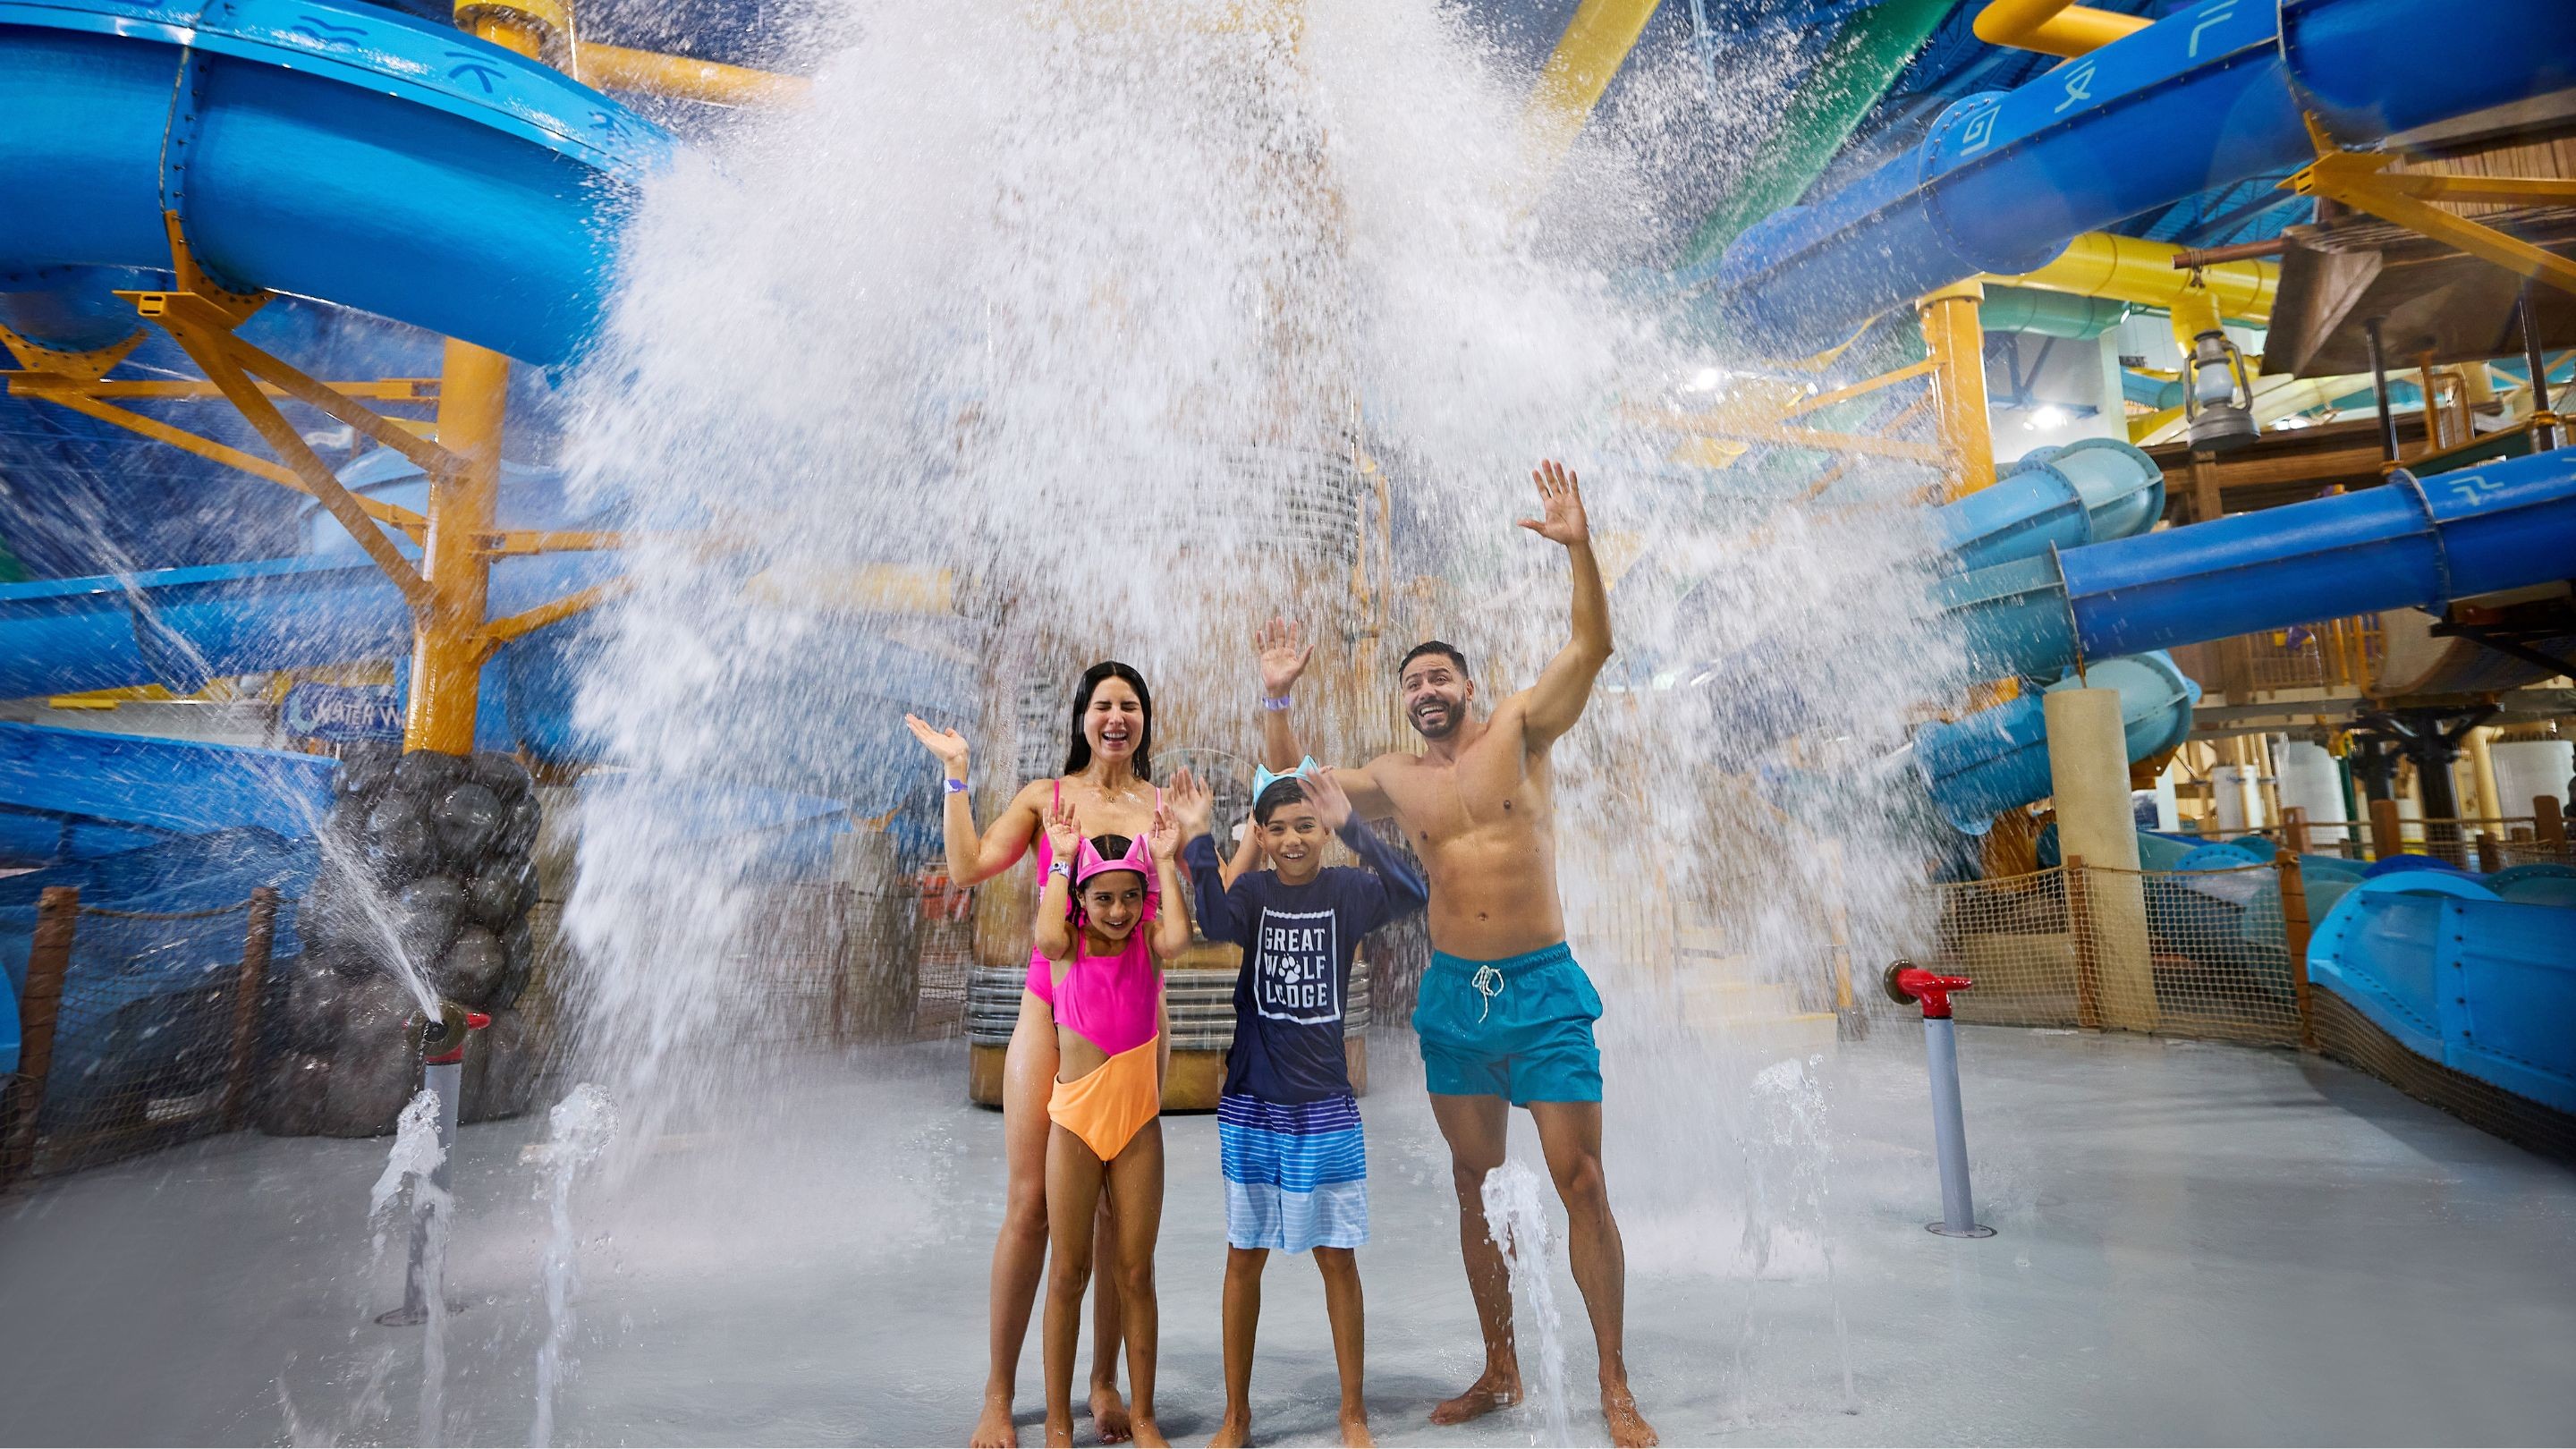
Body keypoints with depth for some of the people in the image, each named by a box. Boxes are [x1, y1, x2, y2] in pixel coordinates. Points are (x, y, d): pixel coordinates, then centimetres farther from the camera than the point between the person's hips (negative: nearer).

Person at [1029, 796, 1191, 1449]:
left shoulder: (1147, 940, -2)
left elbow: (1179, 936, -25)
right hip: (1075, 1122, -1)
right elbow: (1048, 936, -27)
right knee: (1068, 1273, 8)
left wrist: (1165, 861, -19)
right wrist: (1062, 859, -20)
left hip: (1138, 1123, 1)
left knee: (1136, 1272, 10)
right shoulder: (1069, 945, -4)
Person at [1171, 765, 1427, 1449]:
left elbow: (1411, 893, -24)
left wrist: (1350, 825, -32)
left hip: (1326, 1105, -1)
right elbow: (1217, 924, -23)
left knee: (1337, 1257, 8)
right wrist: (1197, 838, -30)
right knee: (1244, 1256, 10)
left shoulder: (1344, 890, -4)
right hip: (1252, 1105, 1)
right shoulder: (1253, 890, -2)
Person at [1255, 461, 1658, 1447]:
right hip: (1453, 996, 4)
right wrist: (1276, 701, 6)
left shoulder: (1520, 731, 1)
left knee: (1581, 1182, -3)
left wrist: (1579, 548, -20)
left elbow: (1591, 646, -9)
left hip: (1545, 988, -3)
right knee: (1476, 1186, 11)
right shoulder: (1394, 780, 9)